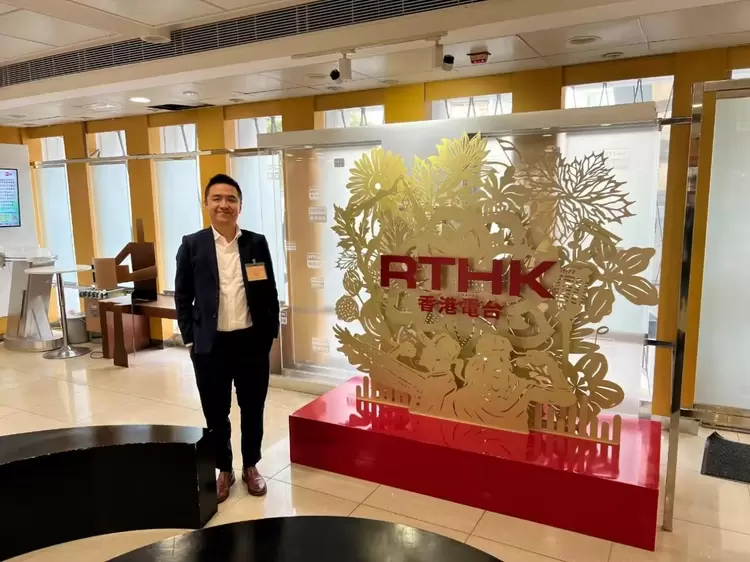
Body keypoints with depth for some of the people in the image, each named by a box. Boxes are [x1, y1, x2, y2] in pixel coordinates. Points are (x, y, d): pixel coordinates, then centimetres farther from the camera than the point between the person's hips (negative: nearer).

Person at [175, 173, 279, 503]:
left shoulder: (257, 243, 2)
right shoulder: (192, 245, 0)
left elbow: (270, 293, 5)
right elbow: (182, 296, 2)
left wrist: (270, 335, 2)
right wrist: (190, 340, -1)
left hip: (252, 342, 1)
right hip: (211, 345, 0)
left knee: (253, 411, 14)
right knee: (215, 414, 12)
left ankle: (250, 467, 34)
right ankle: (224, 470, 33)